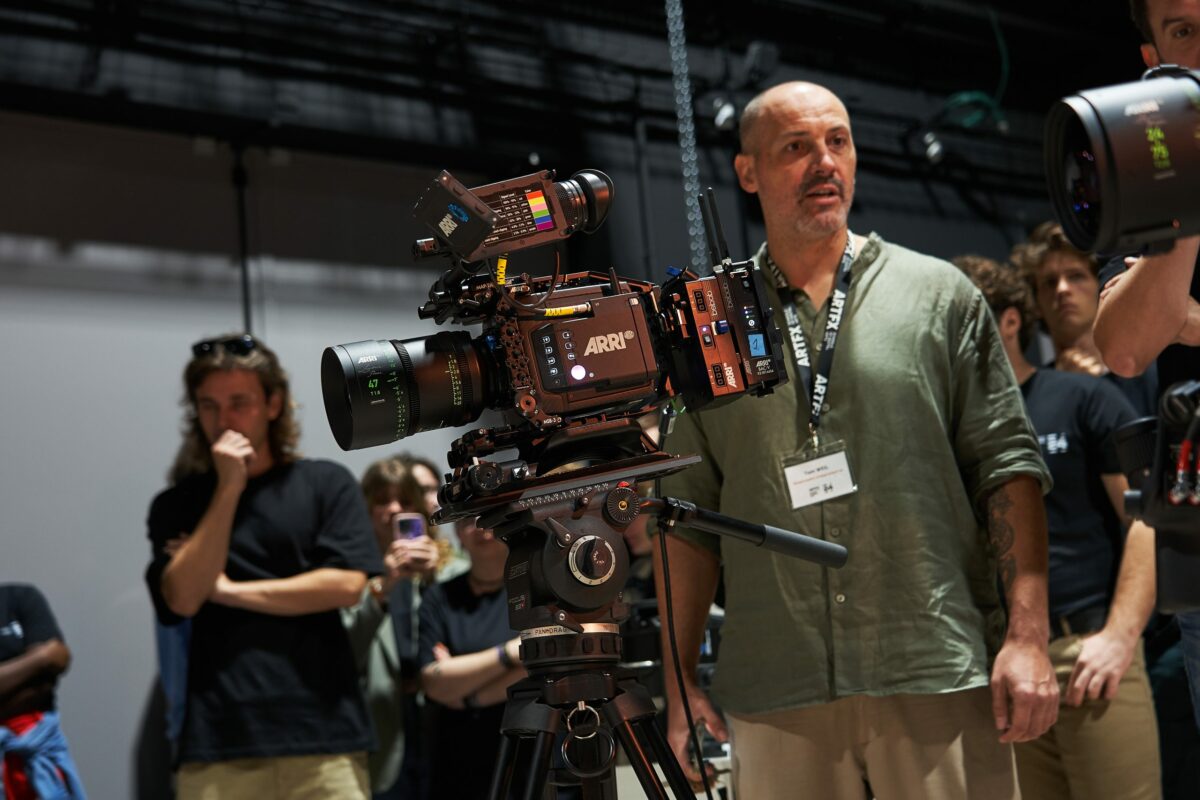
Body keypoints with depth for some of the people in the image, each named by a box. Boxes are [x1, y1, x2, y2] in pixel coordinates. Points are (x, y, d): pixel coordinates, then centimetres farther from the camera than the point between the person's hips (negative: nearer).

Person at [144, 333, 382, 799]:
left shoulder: (326, 484, 6)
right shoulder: (175, 506, 11)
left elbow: (346, 584, -4)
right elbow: (183, 598, -3)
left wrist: (231, 591, -2)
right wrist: (228, 489, -5)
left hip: (322, 731, -1)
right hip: (217, 742, 1)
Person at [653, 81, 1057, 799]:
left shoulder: (939, 294, 8)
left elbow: (1008, 462, 3)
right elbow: (690, 515, 12)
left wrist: (1028, 635, -7)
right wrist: (681, 682, 6)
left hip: (939, 675, -1)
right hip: (777, 698, 1)